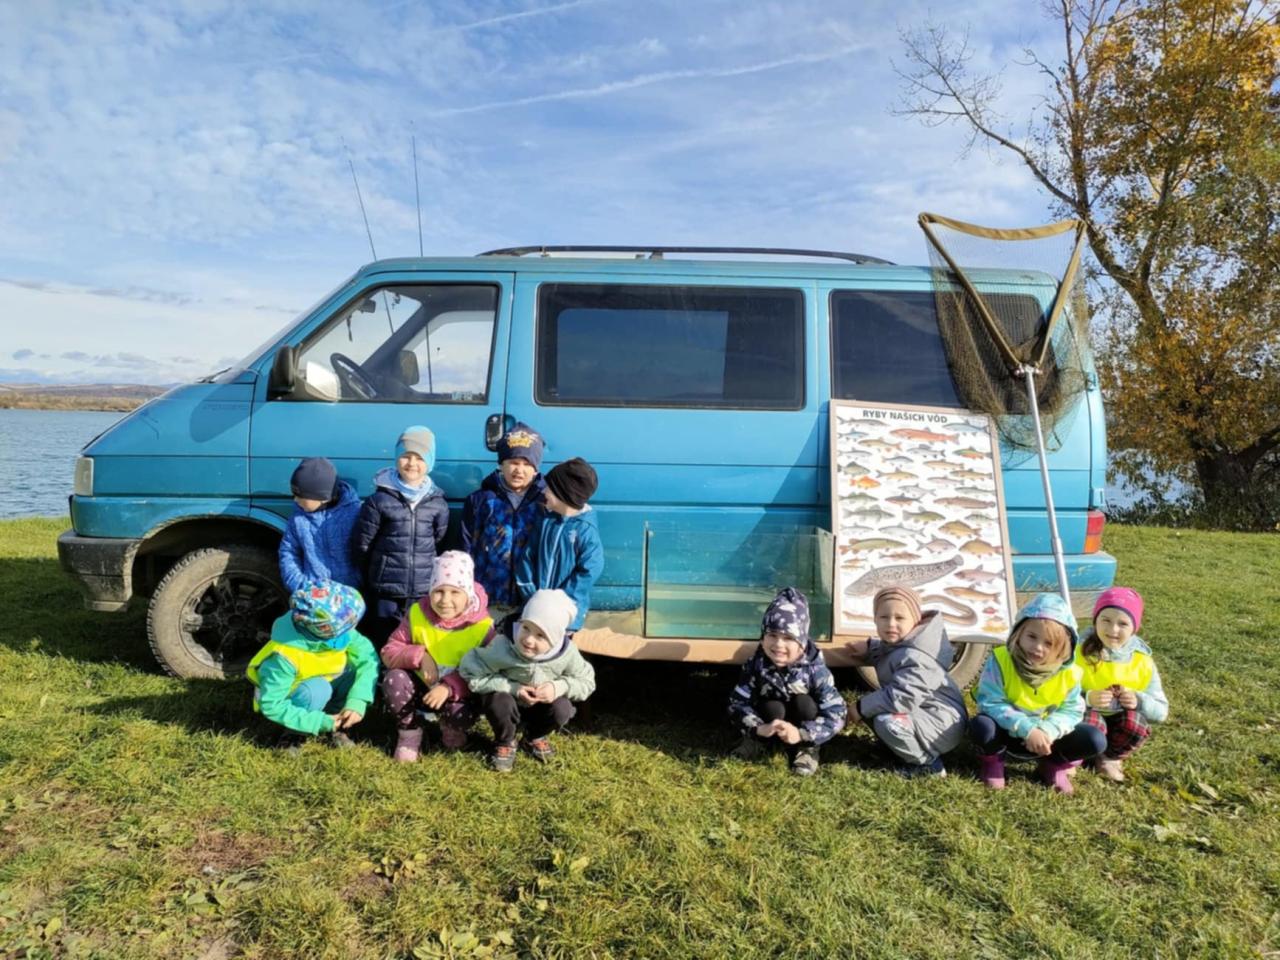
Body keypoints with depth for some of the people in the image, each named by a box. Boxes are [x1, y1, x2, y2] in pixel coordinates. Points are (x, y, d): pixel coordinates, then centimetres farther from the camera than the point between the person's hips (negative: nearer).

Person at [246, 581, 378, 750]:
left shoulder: (338, 632, -24)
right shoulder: (285, 656, -37)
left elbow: (368, 657, -23)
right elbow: (272, 706, -31)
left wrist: (357, 702, -34)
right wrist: (320, 722, -33)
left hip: (318, 693, 5)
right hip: (290, 700, -4)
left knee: (363, 670, -21)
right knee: (317, 689, -36)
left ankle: (336, 724, -1)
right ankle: (295, 733, -7)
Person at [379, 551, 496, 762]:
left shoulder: (482, 625, -18)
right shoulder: (417, 613, -12)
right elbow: (389, 651, -9)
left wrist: (449, 688, -34)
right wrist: (419, 656, -28)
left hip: (458, 691, -2)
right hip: (420, 687, 2)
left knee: (462, 714, -34)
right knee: (393, 679, -28)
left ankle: (451, 728, 6)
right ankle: (410, 731, -4)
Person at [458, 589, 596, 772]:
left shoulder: (566, 653, -25)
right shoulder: (503, 648, -33)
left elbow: (587, 682, -11)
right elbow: (469, 670, -26)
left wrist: (560, 687, -32)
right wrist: (511, 687, -32)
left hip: (543, 705, 2)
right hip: (509, 700, -2)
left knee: (562, 709, -26)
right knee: (499, 702, -34)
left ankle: (536, 737, 10)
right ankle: (505, 743, 0)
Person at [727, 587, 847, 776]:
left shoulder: (815, 669, -26)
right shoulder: (756, 665, -20)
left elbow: (837, 713, -27)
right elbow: (737, 703, -18)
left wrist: (802, 734, -38)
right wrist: (758, 729, -36)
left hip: (802, 728, 0)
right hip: (769, 725, 1)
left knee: (803, 702, -29)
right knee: (772, 708, -30)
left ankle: (807, 749, -5)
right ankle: (758, 742, 0)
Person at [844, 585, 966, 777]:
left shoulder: (915, 658, -27)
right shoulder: (897, 643, 3)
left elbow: (901, 698, -36)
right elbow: (887, 655, 28)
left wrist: (861, 707, -23)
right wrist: (868, 648, 7)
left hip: (943, 725, -10)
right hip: (922, 714, 10)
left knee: (888, 722, -30)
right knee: (871, 709, 9)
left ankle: (928, 764, -8)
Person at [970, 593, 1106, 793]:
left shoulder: (1069, 672, -13)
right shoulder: (1001, 660, -22)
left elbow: (1071, 711, -7)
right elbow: (990, 703, -23)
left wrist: (1048, 731, -29)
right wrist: (1027, 729, -33)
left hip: (1044, 737, 3)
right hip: (1008, 733, -2)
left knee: (1095, 740, -17)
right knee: (981, 726, -36)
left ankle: (1055, 765, 12)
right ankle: (992, 762, 0)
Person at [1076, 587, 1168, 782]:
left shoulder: (1143, 661, -7)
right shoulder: (1079, 652, -15)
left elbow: (1161, 711, -2)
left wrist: (1139, 701, -23)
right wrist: (1086, 699, -33)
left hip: (1122, 725, 3)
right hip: (1087, 717, -3)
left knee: (1135, 720, -30)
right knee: (1089, 722, -36)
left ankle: (1108, 756, -2)